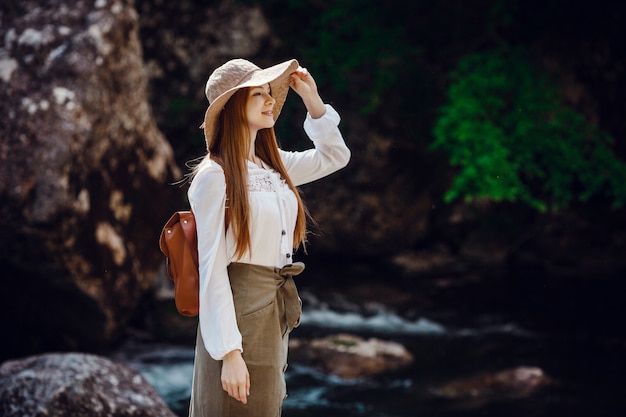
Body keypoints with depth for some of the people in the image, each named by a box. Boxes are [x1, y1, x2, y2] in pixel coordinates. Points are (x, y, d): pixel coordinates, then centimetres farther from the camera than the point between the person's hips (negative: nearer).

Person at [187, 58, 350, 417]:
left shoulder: (275, 165, 8)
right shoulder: (216, 176, -13)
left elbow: (335, 156, 25)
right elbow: (212, 269, -16)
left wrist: (313, 100, 12)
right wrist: (229, 352, -20)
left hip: (277, 315, 7)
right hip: (239, 313, -7)